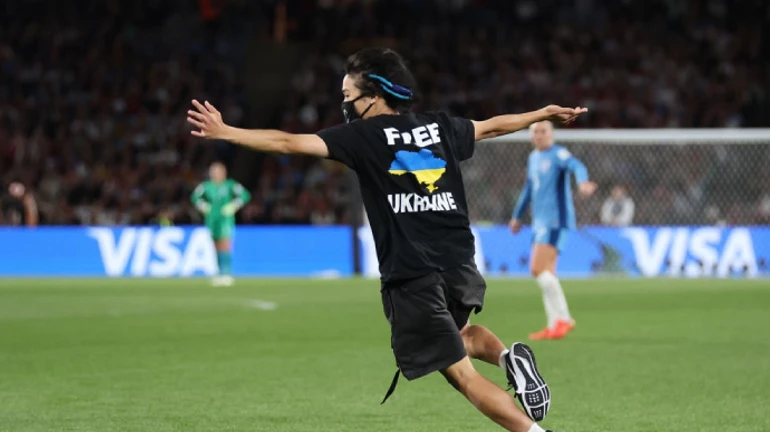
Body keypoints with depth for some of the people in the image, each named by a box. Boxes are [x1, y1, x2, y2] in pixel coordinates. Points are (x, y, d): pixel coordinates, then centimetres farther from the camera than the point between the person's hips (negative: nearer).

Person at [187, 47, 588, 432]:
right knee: (459, 333, 34)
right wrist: (544, 113, 46)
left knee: (462, 374, -2)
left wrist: (224, 132, -4)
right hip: (460, 265, 6)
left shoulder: (365, 136, -3)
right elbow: (493, 125, 30)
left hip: (412, 276, -6)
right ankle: (508, 356, 5)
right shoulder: (441, 127, 13)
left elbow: (289, 143, -8)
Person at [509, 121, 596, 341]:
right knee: (545, 273, 8)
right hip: (540, 222, 9)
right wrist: (517, 216, 37)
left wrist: (582, 182, -51)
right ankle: (554, 325, 12)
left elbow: (576, 166, -29)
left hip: (555, 220, -9)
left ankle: (563, 319, -12)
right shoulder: (533, 158, 17)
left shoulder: (558, 154, -9)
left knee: (538, 268, -17)